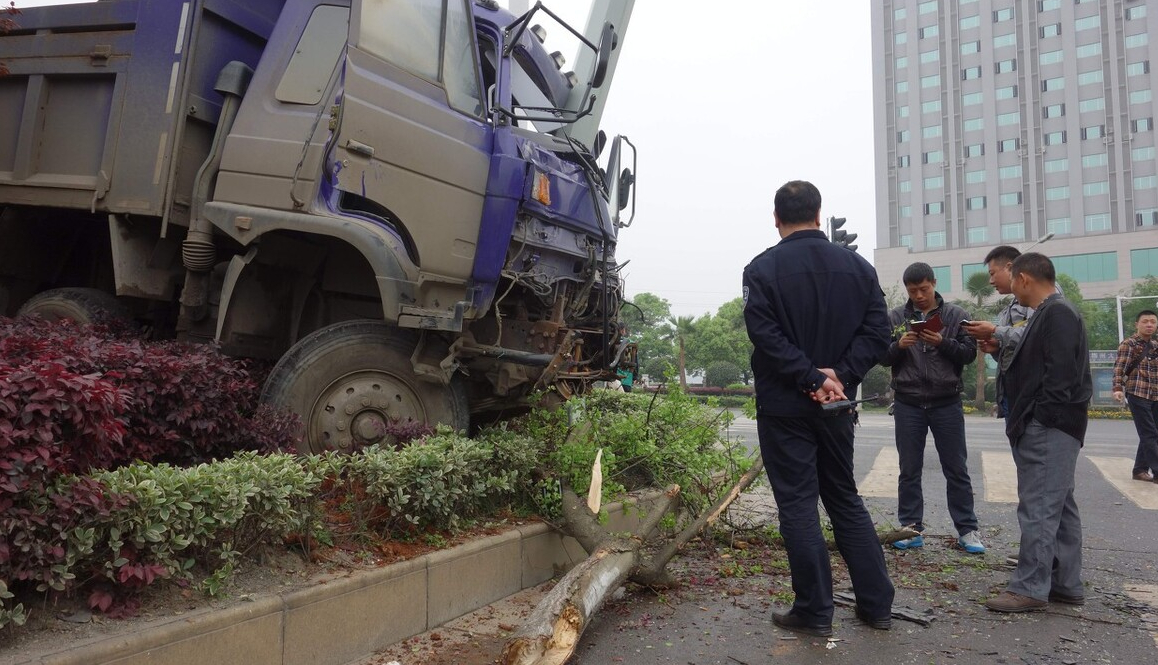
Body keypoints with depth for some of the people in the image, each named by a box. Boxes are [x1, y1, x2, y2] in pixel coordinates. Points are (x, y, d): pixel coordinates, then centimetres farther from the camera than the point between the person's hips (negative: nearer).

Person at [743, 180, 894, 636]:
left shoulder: (763, 269, -7)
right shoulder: (857, 266, 6)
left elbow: (765, 335, -18)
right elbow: (876, 330, -1)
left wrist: (812, 378, -15)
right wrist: (839, 376, -7)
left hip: (784, 407, -4)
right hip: (837, 406, 5)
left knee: (798, 505, 3)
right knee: (846, 500, 17)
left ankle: (815, 611, 8)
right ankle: (876, 603, 22)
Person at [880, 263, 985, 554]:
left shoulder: (955, 315, 3)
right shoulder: (895, 317, 5)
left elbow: (970, 353, -1)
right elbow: (882, 356, 4)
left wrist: (943, 343, -17)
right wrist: (899, 345, -16)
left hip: (947, 402, -1)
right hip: (908, 404, 1)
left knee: (957, 470, 7)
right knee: (909, 471, 6)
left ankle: (967, 529, 16)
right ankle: (912, 529, 15)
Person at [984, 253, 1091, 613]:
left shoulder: (1057, 313, -13)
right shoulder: (1050, 313, 18)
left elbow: (1060, 372, -21)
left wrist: (1039, 419, -18)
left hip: (1049, 429, -11)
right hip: (1047, 429, 11)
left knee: (1038, 507, -8)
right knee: (1058, 506, 13)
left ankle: (1029, 588, -4)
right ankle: (1065, 584, 21)